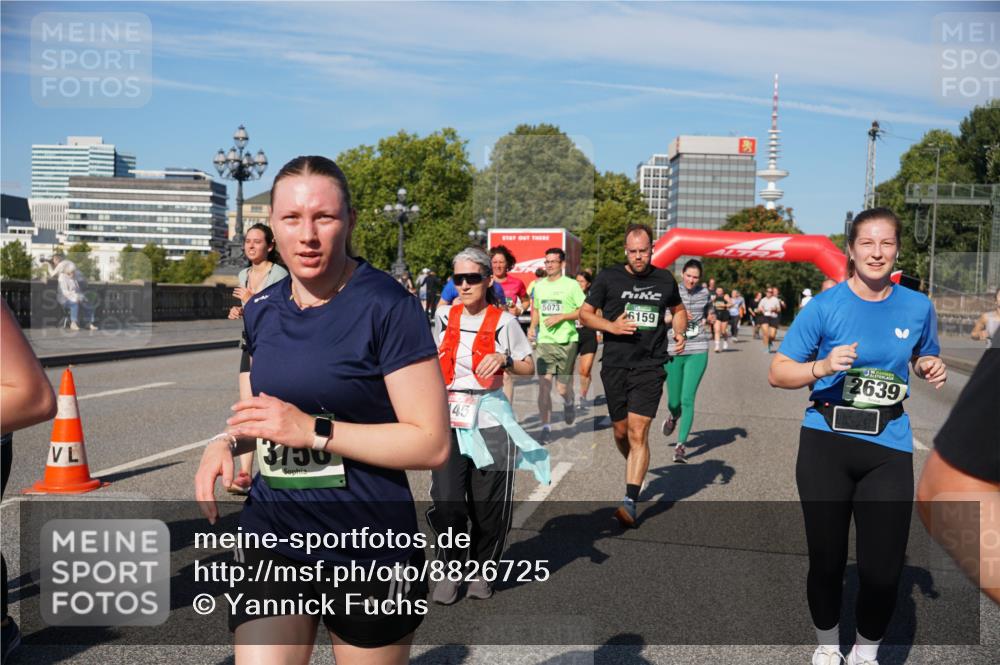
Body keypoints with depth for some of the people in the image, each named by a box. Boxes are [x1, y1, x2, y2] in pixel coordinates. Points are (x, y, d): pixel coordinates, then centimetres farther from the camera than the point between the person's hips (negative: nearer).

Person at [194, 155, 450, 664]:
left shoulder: (387, 306, -15)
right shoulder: (261, 311, 4)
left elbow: (431, 444, -17)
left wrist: (313, 430, -22)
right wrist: (228, 442, 0)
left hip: (368, 552, -4)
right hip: (272, 536, 5)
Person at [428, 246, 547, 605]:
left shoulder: (504, 321, -3)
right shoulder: (445, 317, 7)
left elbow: (529, 368, 4)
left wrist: (504, 360, -14)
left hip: (489, 422, -2)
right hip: (448, 421, 2)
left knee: (489, 508, 3)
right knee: (446, 504, -8)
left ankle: (482, 569, 27)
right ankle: (450, 570, 14)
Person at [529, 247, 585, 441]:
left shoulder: (571, 285, -3)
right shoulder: (539, 285, 11)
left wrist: (561, 317, -14)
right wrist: (532, 326, 5)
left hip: (566, 342, -3)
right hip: (544, 342, 3)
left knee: (563, 388, 1)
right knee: (544, 385, -6)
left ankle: (569, 403, 37)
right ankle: (546, 427, 3)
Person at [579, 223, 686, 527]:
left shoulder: (665, 280, 7)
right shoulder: (608, 277, 0)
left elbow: (678, 310, 24)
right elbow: (585, 313, 5)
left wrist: (679, 331, 3)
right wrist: (611, 326, -13)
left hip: (650, 366, -1)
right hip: (615, 366, 1)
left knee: (638, 433, -11)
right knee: (620, 431, 11)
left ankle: (630, 502, -11)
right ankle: (637, 469, 41)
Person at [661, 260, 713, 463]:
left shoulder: (704, 292, 8)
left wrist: (711, 319, 6)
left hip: (697, 352, 1)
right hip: (674, 352, -1)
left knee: (687, 399, -9)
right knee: (674, 401, 7)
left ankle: (681, 445, -3)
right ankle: (673, 417, 45)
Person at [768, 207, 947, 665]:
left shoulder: (918, 307, 2)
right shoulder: (824, 306, -7)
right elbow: (777, 373, -7)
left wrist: (932, 368, -2)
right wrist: (822, 367, -24)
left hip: (889, 447, 2)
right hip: (826, 442, -2)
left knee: (883, 569, 1)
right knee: (826, 559, 9)